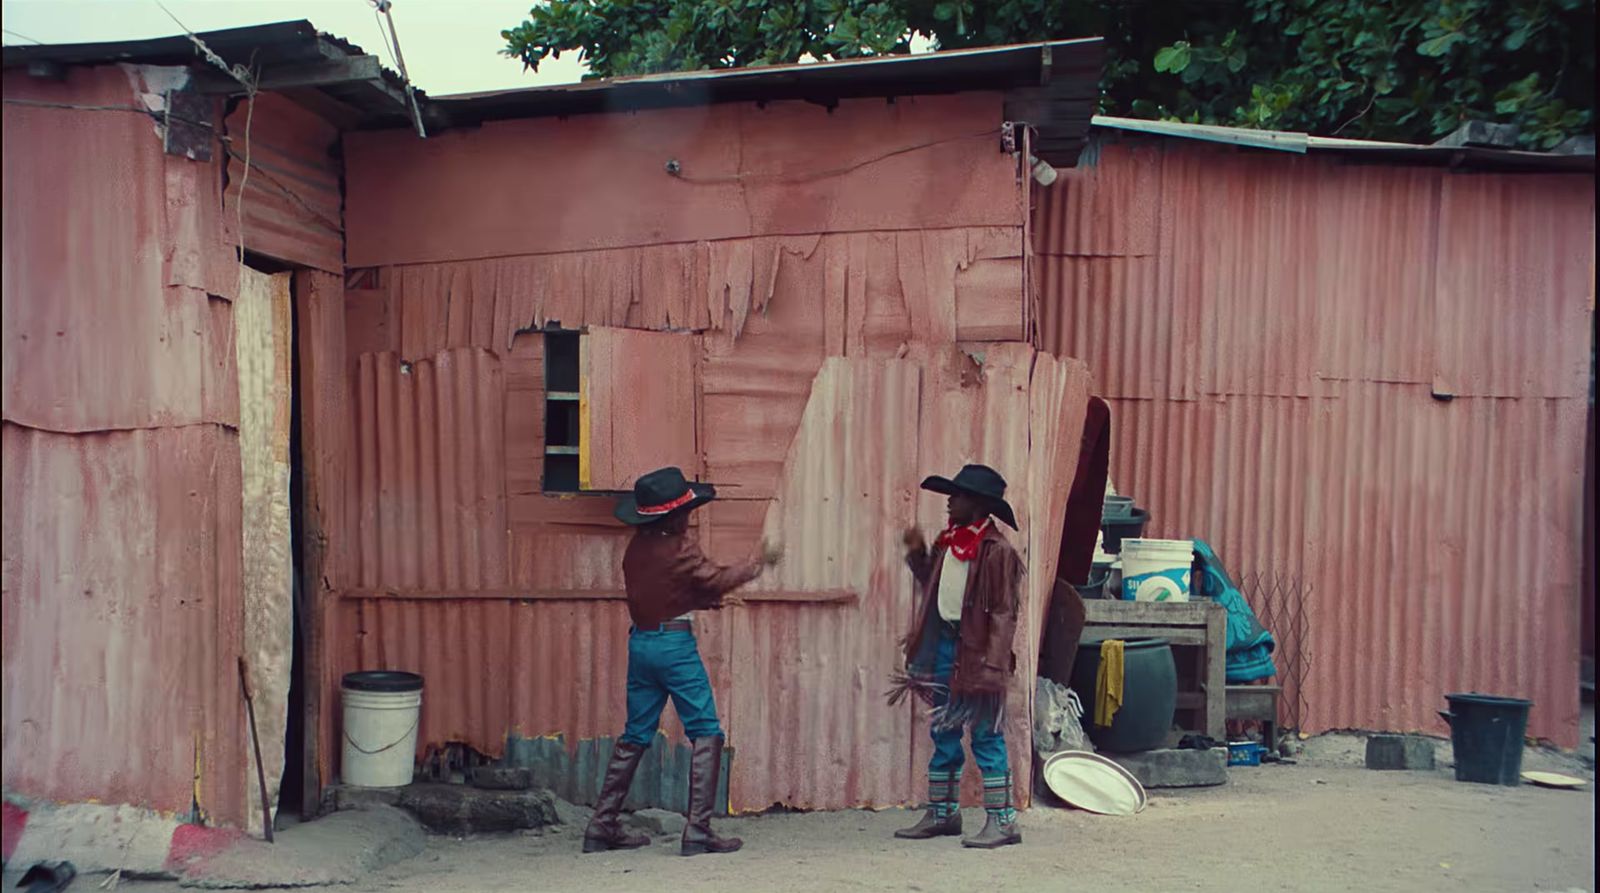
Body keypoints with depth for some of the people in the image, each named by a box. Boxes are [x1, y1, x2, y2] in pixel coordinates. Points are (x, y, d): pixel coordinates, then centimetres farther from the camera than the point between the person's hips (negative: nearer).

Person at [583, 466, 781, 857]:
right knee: (706, 734, -1)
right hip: (675, 642, -7)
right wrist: (760, 562, -3)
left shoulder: (636, 547, 11)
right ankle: (698, 831, -6)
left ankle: (602, 826, 17)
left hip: (640, 642, 7)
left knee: (635, 736, 15)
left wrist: (705, 601, 16)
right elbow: (718, 579, -14)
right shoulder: (680, 547, -11)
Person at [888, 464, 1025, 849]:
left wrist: (991, 663, -20)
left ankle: (1002, 820, 3)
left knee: (986, 736, -3)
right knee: (943, 734, 14)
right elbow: (931, 585, 21)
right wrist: (917, 554, 7)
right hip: (943, 642, 8)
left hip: (975, 651, -8)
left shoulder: (997, 550, -12)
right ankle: (942, 813, 24)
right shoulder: (947, 541, 12)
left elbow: (1004, 612, -14)